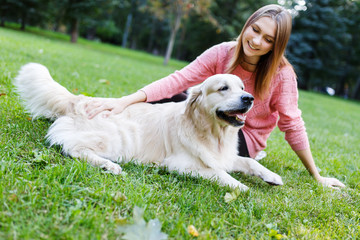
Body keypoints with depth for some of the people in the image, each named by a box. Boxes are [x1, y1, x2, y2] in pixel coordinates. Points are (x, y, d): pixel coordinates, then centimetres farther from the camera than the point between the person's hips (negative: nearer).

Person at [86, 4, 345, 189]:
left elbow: (292, 125, -13)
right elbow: (178, 80, -22)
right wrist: (125, 101, -33)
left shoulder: (281, 73, -21)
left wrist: (317, 177, -11)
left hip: (246, 140, -3)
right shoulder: (222, 53, -14)